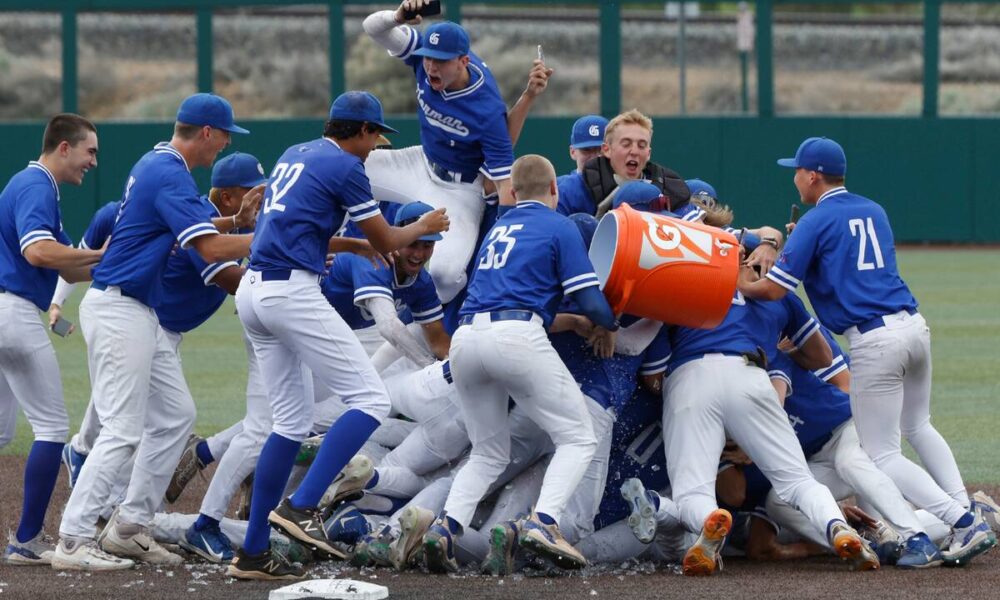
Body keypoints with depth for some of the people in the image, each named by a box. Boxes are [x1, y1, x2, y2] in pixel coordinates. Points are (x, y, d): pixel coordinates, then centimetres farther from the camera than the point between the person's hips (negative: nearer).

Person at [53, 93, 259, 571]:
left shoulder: (156, 164, 14)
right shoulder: (171, 175, -18)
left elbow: (188, 227, 26)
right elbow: (211, 248, -24)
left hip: (139, 312, 11)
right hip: (119, 311, -11)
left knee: (174, 415, 13)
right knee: (122, 430, -12)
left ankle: (128, 527, 16)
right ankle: (73, 542, -12)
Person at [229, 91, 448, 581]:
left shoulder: (293, 155, 20)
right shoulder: (345, 167, -4)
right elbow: (384, 241, 5)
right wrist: (424, 227, 24)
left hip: (253, 292, 9)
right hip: (292, 293, -9)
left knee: (291, 421, 14)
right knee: (370, 399, -6)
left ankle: (253, 553, 11)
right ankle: (302, 506, -20)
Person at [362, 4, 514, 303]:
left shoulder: (487, 111, -33)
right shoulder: (425, 51, -17)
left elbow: (505, 180, -29)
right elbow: (374, 26, -21)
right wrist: (400, 16, -45)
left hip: (459, 192, -6)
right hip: (421, 165, 6)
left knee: (444, 272, -27)